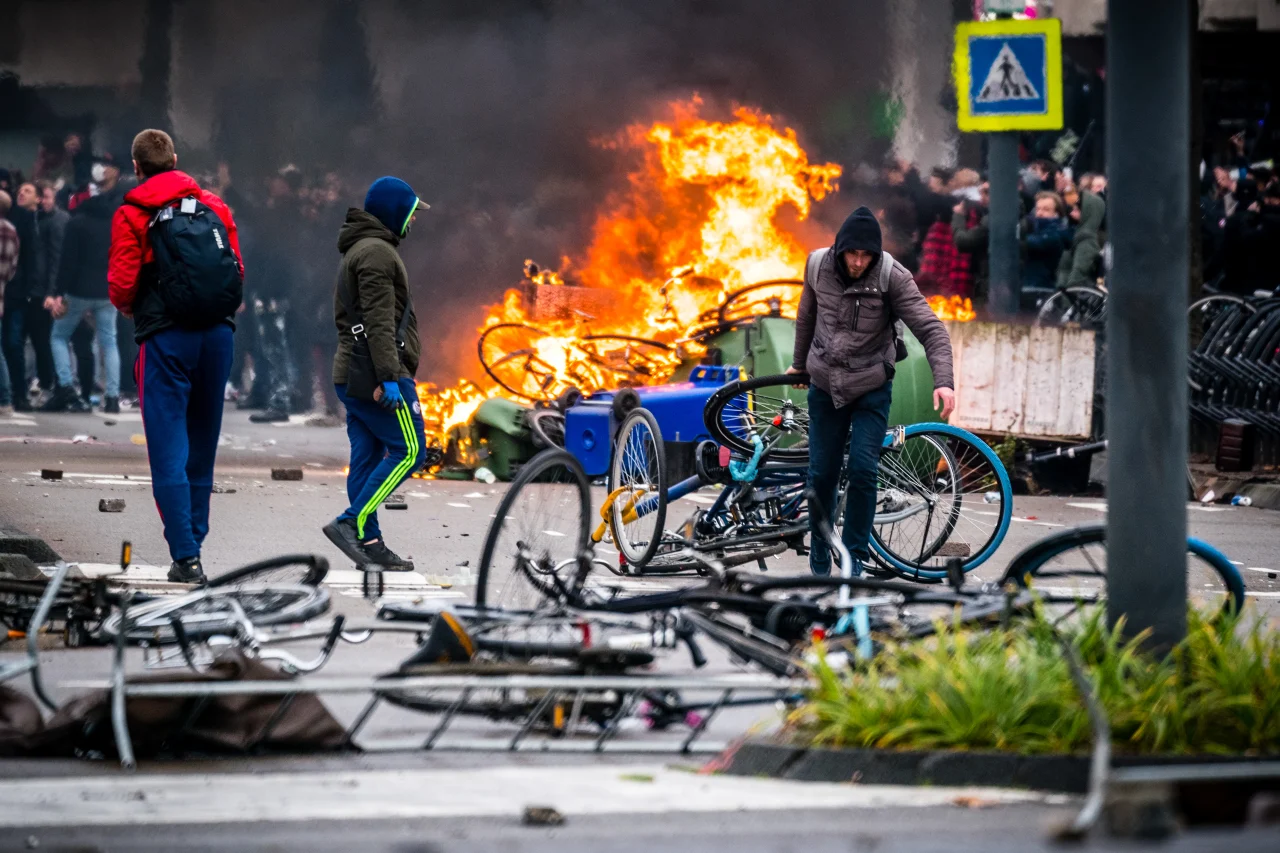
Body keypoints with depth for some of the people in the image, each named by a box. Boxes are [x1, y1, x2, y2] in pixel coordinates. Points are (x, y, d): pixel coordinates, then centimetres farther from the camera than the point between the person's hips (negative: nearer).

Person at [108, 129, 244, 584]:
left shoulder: (132, 215, -3)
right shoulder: (213, 206, 9)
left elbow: (122, 285, -8)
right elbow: (237, 271, 8)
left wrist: (128, 307, 14)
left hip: (165, 336, -4)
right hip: (217, 333, 4)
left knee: (169, 449, -4)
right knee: (202, 445, 15)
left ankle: (186, 555, -11)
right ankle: (194, 538, 21)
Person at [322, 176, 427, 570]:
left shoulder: (356, 252, 23)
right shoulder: (377, 252, -12)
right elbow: (379, 320, -21)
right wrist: (390, 377, -25)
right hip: (377, 375, -11)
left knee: (366, 458, 7)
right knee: (408, 452, -10)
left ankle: (368, 542, 5)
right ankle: (352, 524, -17)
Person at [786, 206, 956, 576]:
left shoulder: (893, 277, -19)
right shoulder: (818, 266, -9)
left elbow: (929, 329, -24)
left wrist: (943, 380, -38)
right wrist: (800, 363, 24)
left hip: (871, 390, -2)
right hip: (825, 387, 2)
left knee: (862, 470, -13)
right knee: (822, 474, 5)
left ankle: (856, 557, 1)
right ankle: (819, 559, 22)